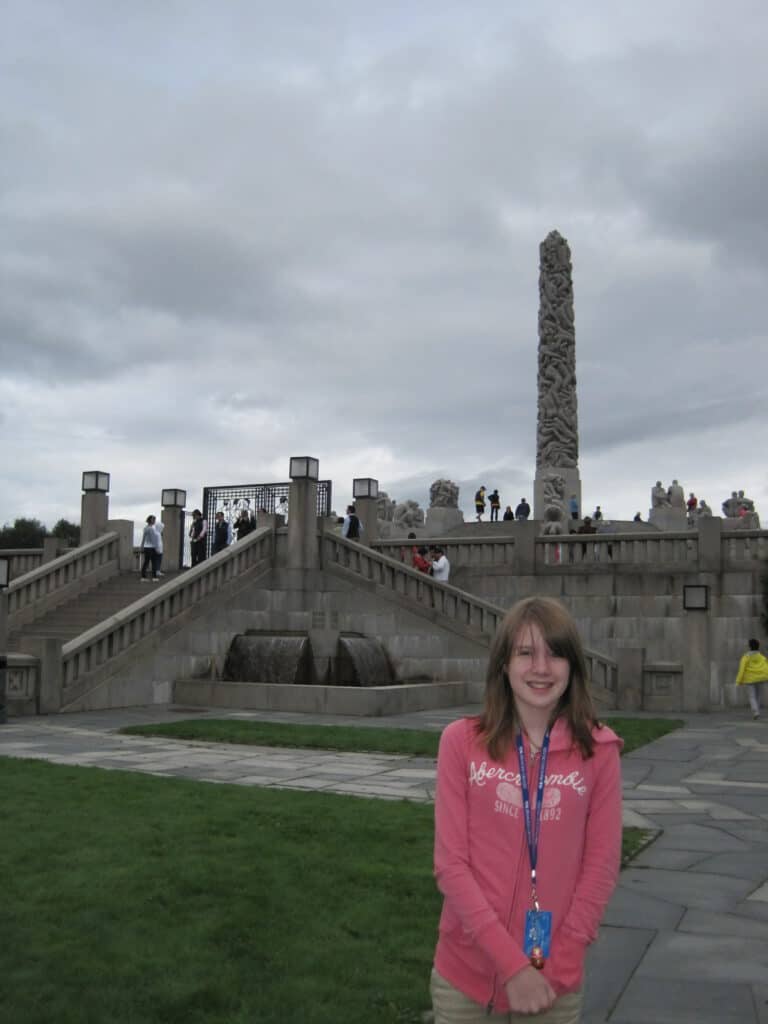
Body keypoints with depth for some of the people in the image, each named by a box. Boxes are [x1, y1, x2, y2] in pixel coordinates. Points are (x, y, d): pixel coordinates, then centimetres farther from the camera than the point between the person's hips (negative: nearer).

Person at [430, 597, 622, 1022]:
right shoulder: (462, 741, -7)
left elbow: (601, 866, -3)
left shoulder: (598, 750, -5)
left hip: (556, 982, 0)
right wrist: (511, 964, -13)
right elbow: (450, 862, -9)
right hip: (465, 972, 0)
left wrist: (553, 968, -9)